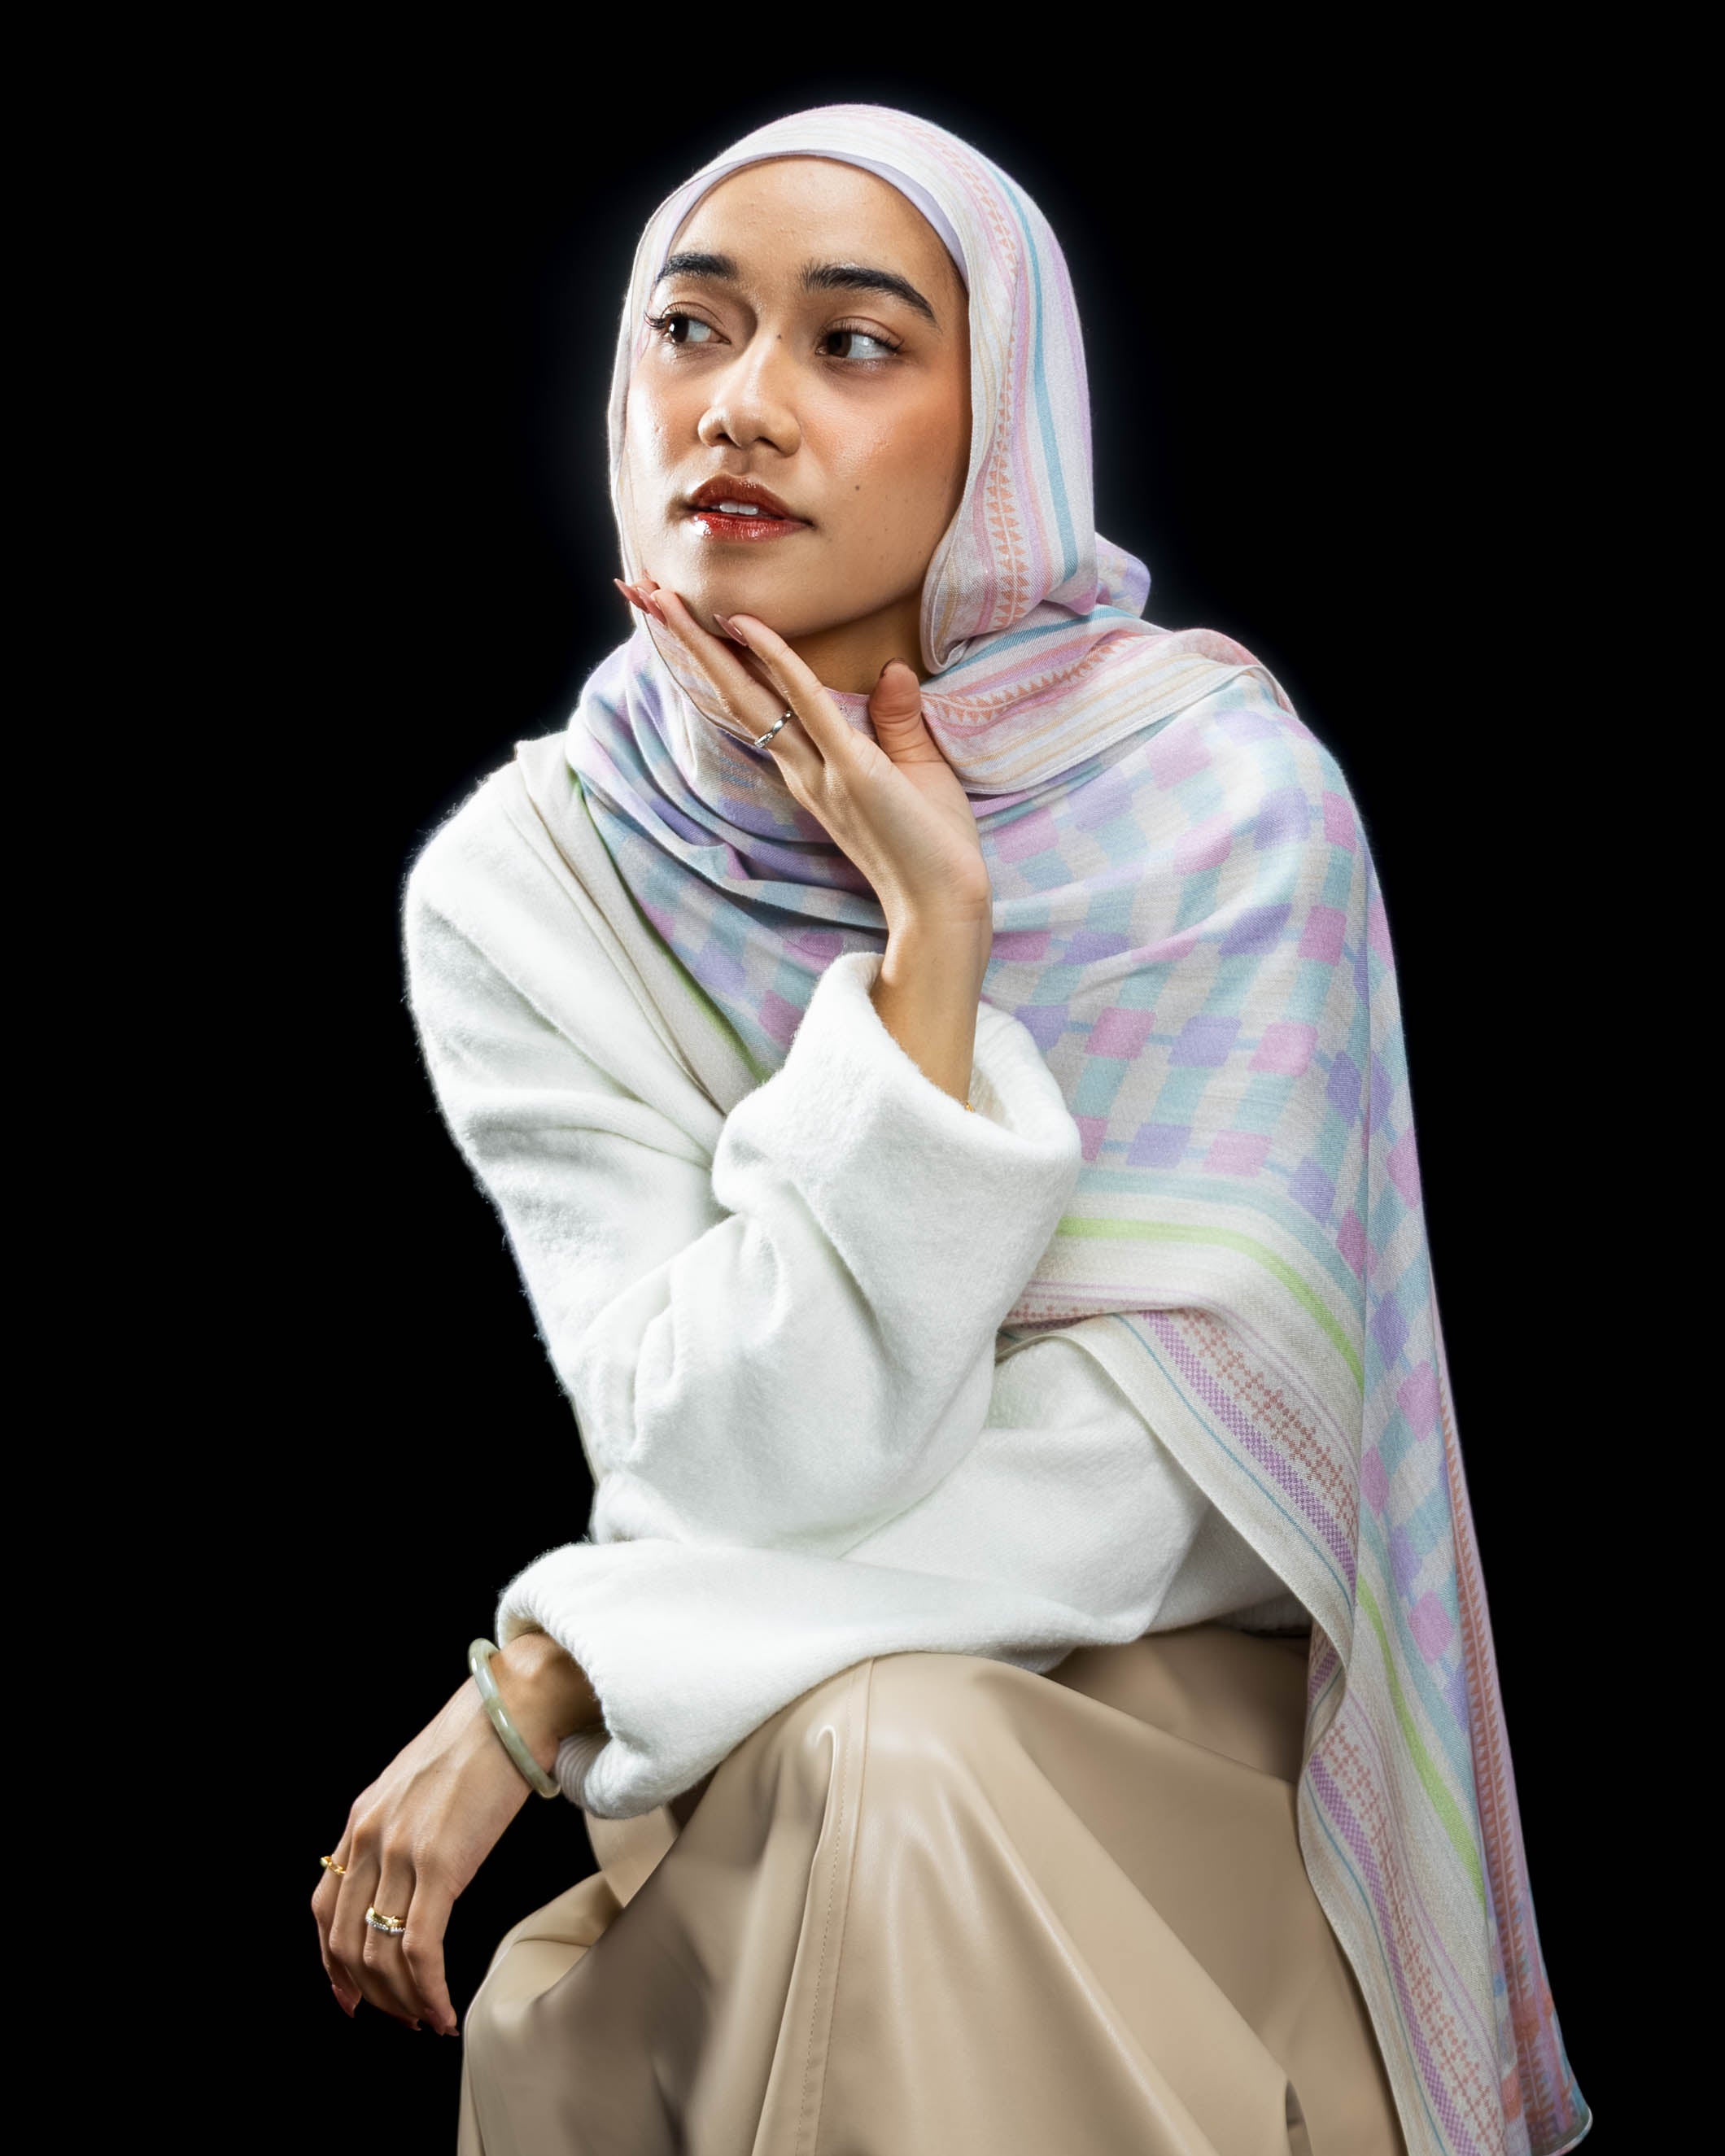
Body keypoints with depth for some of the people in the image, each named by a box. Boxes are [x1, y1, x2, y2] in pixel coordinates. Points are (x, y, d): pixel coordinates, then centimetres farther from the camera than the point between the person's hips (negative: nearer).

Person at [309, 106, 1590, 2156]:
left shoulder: (1214, 794, -13)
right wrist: (930, 946, -27)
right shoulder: (517, 888, -9)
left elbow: (1148, 1460, -17)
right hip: (753, 1747, 1)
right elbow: (743, 1463, -18)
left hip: (1172, 1676, -1)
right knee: (889, 1775, -33)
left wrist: (544, 1683, -20)